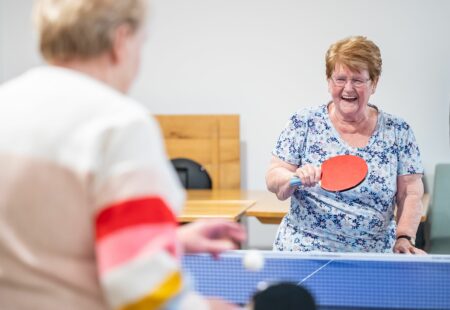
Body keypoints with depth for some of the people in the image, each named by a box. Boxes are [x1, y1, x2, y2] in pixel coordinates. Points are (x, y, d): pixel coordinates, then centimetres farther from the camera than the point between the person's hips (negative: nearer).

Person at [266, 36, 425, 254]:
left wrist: (404, 238, -9)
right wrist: (296, 178, -20)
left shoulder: (398, 131, 4)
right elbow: (273, 179, 0)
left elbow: (411, 194, 4)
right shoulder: (303, 123, 1)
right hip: (302, 251, -1)